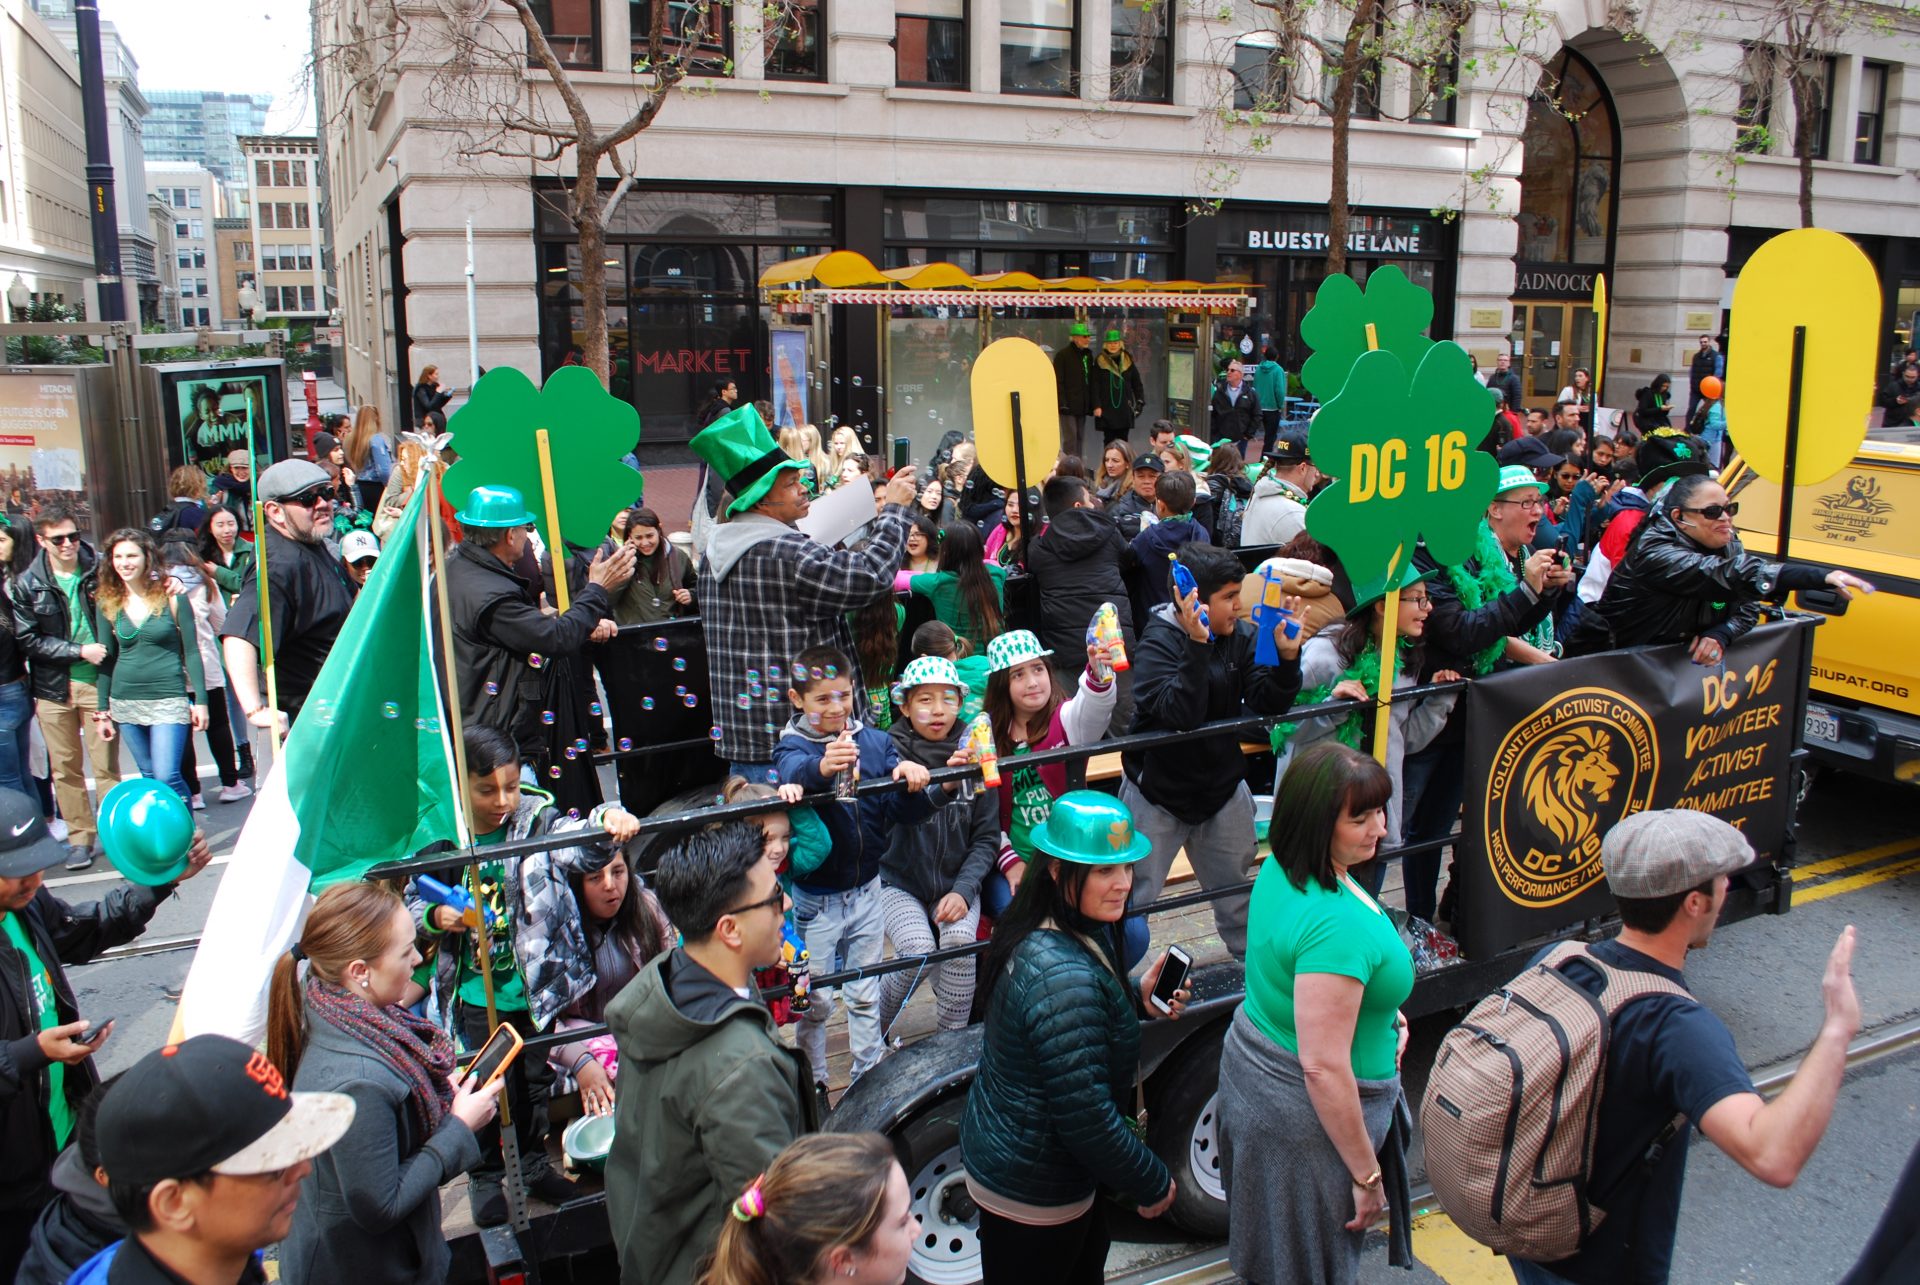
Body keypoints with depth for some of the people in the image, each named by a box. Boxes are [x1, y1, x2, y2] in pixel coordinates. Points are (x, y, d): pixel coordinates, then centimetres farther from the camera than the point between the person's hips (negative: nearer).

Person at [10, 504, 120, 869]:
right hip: (52, 688, 2)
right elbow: (27, 639, -3)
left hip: (97, 681, -2)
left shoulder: (100, 571, -3)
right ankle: (79, 837, 19)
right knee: (65, 768, 9)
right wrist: (79, 651, -12)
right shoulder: (25, 586, 0)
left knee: (106, 766, 0)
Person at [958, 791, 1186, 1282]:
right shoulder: (1066, 976, -35)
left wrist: (1137, 998, -1)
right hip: (1032, 1195, -9)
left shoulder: (1038, 930, -6)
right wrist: (1152, 1184, -14)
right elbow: (1087, 1118, -30)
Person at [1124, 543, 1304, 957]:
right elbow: (1179, 713, -36)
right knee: (1131, 897, 7)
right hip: (1158, 793, -5)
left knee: (1237, 890, 22)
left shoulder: (1239, 635, -4)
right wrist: (1197, 645, -43)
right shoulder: (1159, 641, -21)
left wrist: (1287, 655, -27)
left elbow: (1267, 702, -11)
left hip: (1222, 785, 5)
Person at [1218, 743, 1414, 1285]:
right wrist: (1367, 1174, -20)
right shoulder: (1336, 924, -33)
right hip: (1305, 1116, -8)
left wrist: (1382, 1014, 9)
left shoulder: (1278, 869, -5)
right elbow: (1324, 1066, -31)